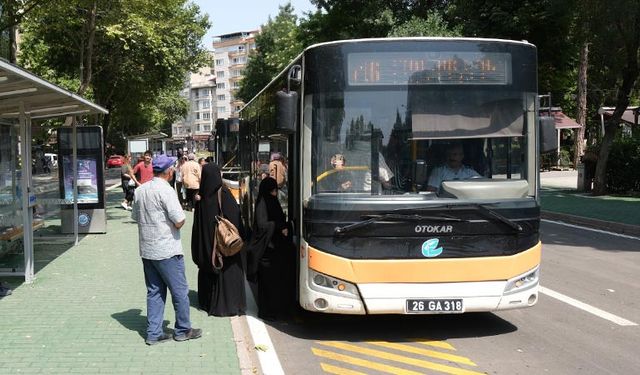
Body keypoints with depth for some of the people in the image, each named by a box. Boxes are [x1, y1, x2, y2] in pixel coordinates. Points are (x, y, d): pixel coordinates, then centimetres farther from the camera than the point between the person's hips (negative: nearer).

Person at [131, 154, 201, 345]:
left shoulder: (140, 190, 6)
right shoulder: (165, 190, -18)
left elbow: (135, 217, 18)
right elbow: (179, 222, -20)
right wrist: (180, 217, 2)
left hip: (147, 250, 8)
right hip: (167, 251, -7)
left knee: (154, 292, 14)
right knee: (180, 291, 7)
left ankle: (153, 333, 16)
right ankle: (182, 330, 17)